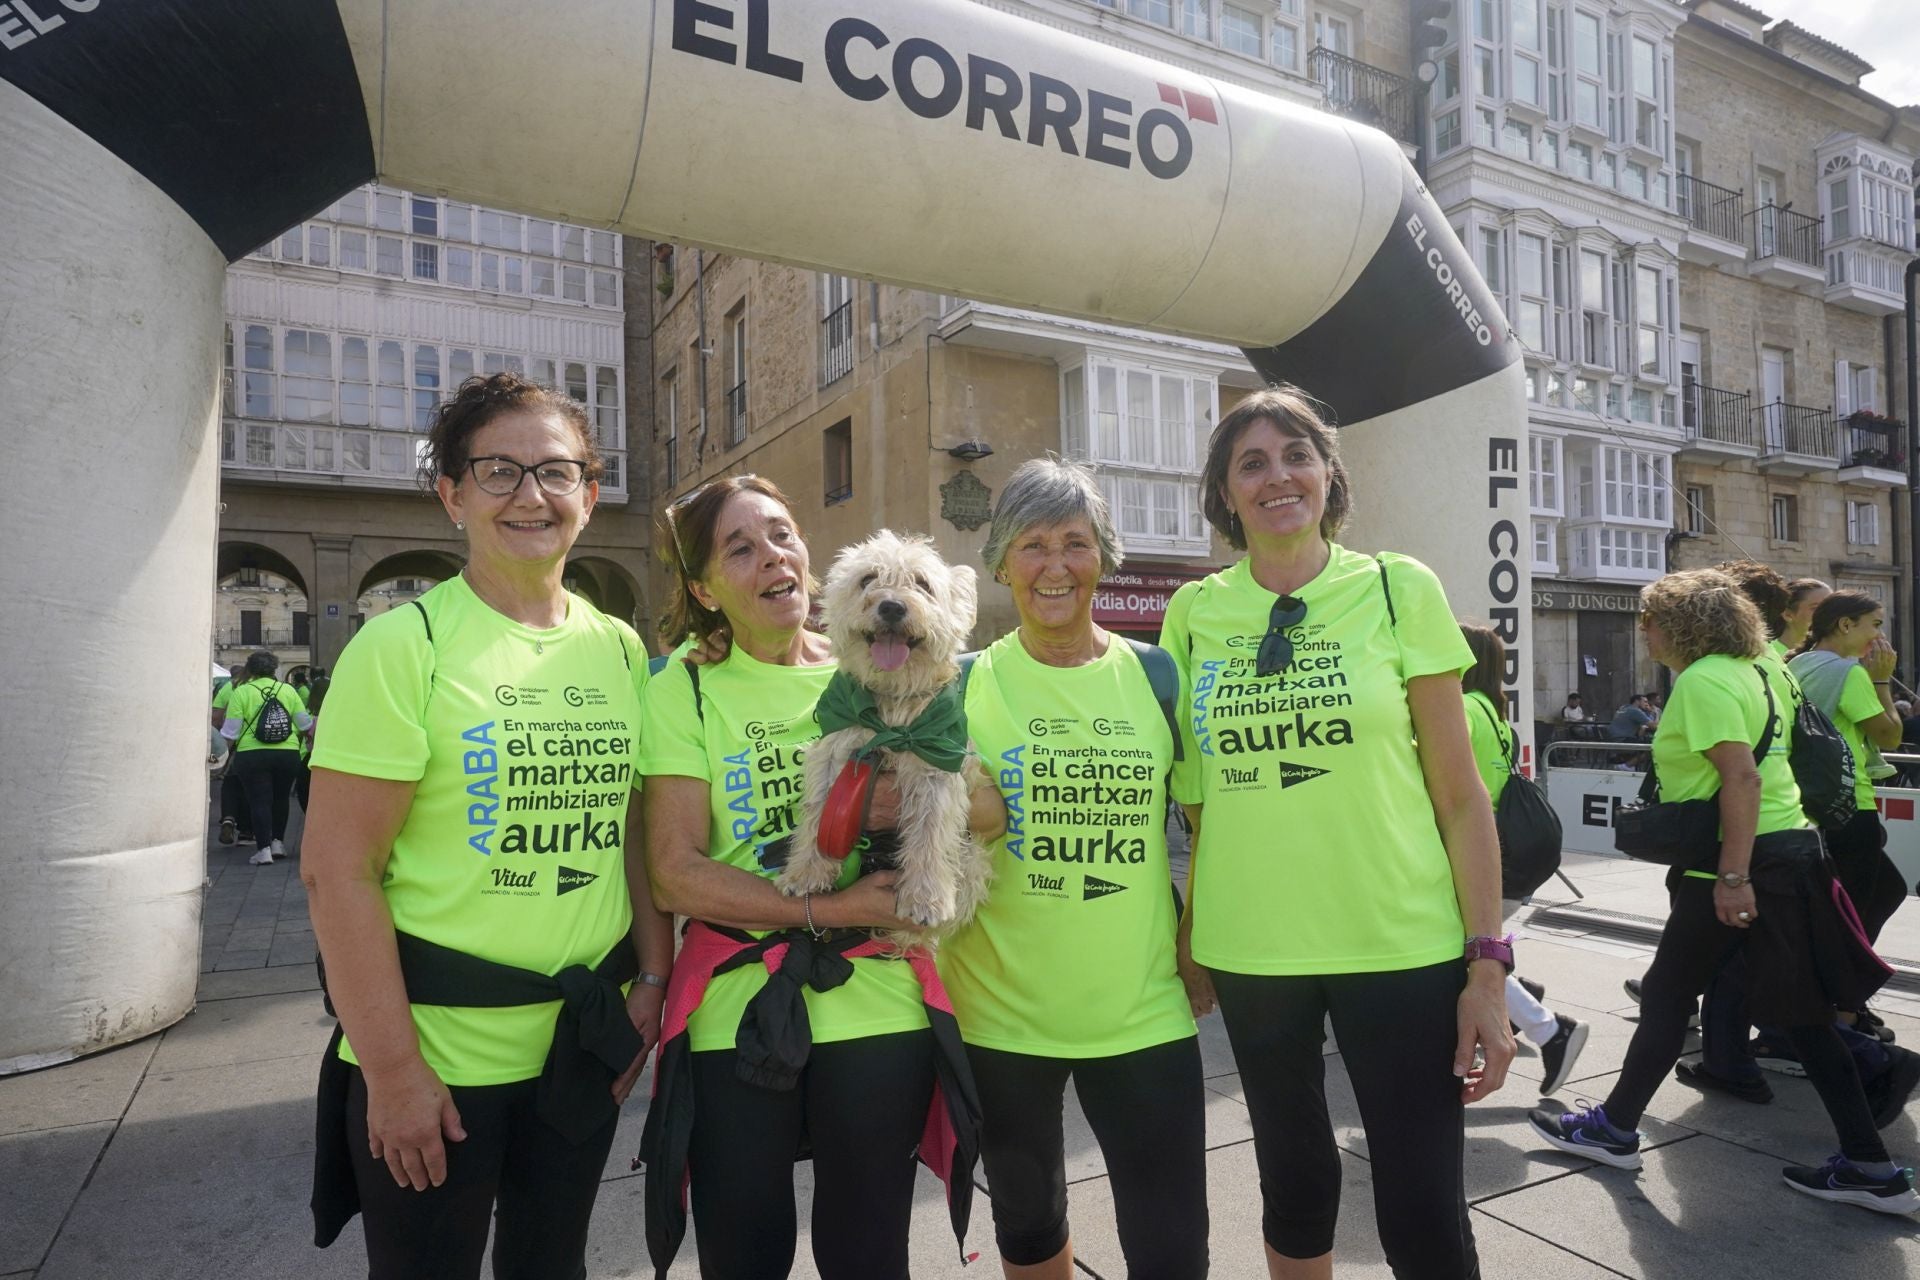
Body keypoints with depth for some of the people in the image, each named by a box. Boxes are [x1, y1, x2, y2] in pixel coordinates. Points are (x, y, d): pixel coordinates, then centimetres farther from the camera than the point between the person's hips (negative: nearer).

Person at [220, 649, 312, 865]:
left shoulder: (241, 692, -2)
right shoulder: (288, 690, 4)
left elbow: (230, 733, -5)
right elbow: (305, 725, 6)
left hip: (252, 756, -2)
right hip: (288, 754, 2)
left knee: (259, 801, 3)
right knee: (280, 799, 18)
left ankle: (263, 849, -1)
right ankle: (278, 842, 21)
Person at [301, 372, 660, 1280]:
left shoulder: (622, 650, 3)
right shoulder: (406, 644, -11)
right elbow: (338, 870, -14)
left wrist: (653, 980, 1)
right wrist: (392, 1070, -15)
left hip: (584, 1047, 5)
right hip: (437, 1051, -4)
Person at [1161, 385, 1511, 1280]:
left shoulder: (1400, 590, -4)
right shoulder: (1193, 613, 1)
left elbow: (1459, 794, -4)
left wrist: (1488, 964, -7)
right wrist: (1188, 937, 9)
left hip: (1401, 946, -2)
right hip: (1247, 950, 2)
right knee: (1294, 1184, 18)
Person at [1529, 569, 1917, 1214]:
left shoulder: (1702, 681, -15)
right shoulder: (1755, 671, 13)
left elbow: (1742, 778, -23)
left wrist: (1733, 877, -24)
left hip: (1742, 859, -9)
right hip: (1793, 848, 9)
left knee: (1667, 994, 3)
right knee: (1801, 1013, 13)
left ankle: (1614, 1129, 16)